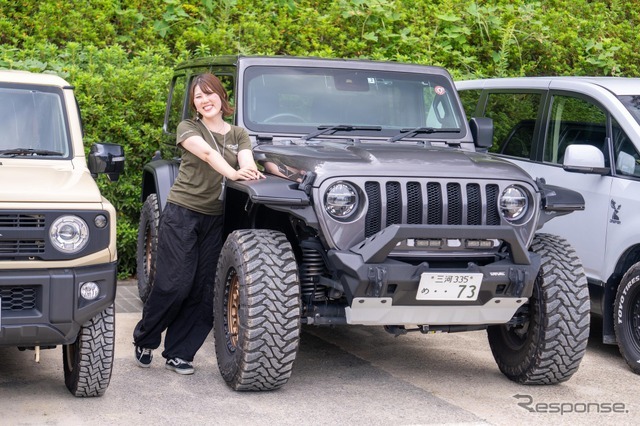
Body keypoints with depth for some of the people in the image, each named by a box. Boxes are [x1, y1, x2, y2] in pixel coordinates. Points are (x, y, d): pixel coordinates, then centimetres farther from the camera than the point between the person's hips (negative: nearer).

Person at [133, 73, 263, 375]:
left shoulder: (238, 135, 13)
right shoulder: (188, 128, 1)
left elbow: (246, 160, -7)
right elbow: (206, 152, -20)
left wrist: (250, 171, -33)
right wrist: (233, 173, -39)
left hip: (216, 219, 4)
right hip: (182, 213, -4)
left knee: (203, 290, 1)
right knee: (174, 284, -9)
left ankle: (178, 353, 11)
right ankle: (144, 340, 13)